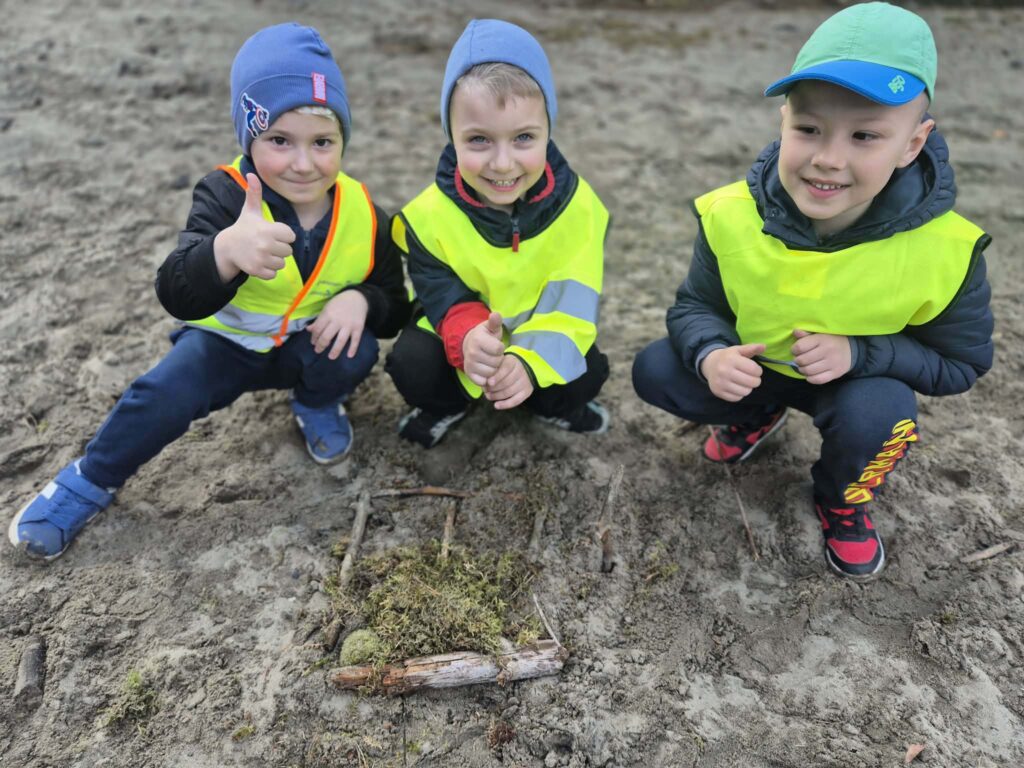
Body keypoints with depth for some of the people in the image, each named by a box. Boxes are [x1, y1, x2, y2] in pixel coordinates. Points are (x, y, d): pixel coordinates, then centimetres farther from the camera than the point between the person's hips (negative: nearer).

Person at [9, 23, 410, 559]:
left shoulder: (363, 215, -16)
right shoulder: (225, 197, -23)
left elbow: (394, 305, -7)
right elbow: (178, 297, -37)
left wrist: (362, 300, -32)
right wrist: (226, 251, -61)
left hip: (311, 344, 2)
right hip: (227, 340, -1)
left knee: (356, 350, -27)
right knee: (165, 393, -23)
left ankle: (316, 404, 7)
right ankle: (90, 481, 6)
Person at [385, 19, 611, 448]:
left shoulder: (576, 204, -23)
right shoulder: (431, 213, -24)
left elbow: (573, 302, -25)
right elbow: (442, 294, -20)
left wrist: (531, 361, -44)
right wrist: (467, 337, -46)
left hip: (543, 332, 1)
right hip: (462, 328, 0)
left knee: (585, 376, -23)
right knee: (411, 365, -25)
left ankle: (549, 405, 15)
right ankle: (447, 404, 12)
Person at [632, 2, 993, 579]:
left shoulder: (942, 249, -27)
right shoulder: (733, 215, -24)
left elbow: (960, 362, -13)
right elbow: (695, 307, -9)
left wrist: (860, 354, -32)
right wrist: (710, 355, -33)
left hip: (858, 379, -2)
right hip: (751, 365, 2)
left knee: (879, 415, -34)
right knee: (654, 372, -15)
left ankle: (844, 502, 4)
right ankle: (759, 414, 17)